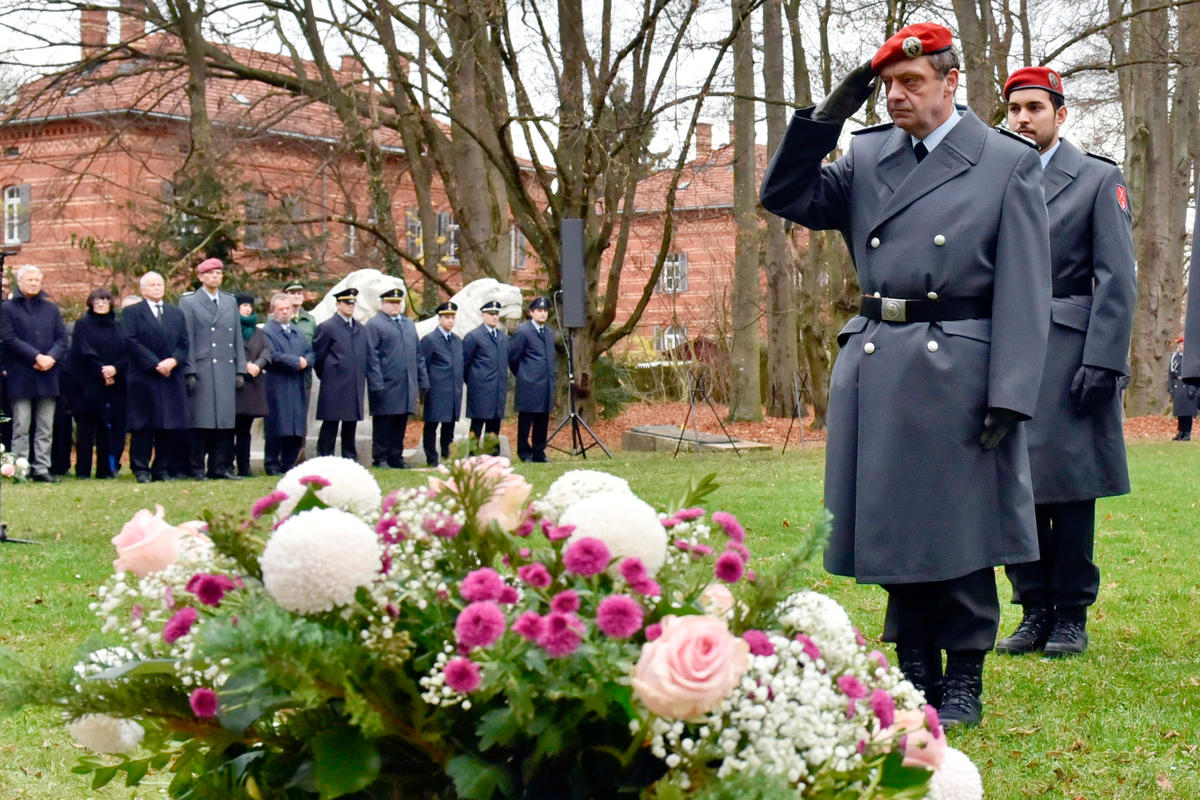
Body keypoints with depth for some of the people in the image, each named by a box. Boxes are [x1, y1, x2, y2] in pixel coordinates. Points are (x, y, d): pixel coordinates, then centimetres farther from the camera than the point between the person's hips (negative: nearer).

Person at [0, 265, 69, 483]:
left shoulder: (51, 309, 15)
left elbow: (62, 338, 9)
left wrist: (51, 357, -11)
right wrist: (37, 357, -15)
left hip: (48, 375, 4)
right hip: (21, 376, -4)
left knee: (45, 428, 4)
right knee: (21, 427, -4)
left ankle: (41, 468, 7)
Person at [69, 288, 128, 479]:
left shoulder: (117, 327, 16)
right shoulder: (83, 325, 4)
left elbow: (126, 353, 5)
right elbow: (84, 352, -7)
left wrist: (115, 368, -13)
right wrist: (101, 371, -17)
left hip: (114, 384, 3)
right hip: (88, 384, -3)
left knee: (109, 427, 2)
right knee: (86, 428, -3)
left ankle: (106, 469, 6)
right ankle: (83, 470, 0)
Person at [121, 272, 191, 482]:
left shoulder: (176, 313, 18)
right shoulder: (131, 313, 4)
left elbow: (184, 344, 12)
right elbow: (131, 342, -7)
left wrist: (174, 361, -9)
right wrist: (156, 364, -13)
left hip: (172, 378, 4)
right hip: (143, 378, -4)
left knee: (169, 426, 1)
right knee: (143, 426, -4)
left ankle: (163, 469, 7)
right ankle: (141, 469, 1)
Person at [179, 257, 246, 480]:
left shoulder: (230, 302, 17)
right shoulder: (188, 302, 3)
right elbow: (186, 340, -2)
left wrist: (240, 370, 9)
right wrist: (189, 372, -9)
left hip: (226, 371, 5)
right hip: (201, 371, -4)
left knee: (226, 420, 3)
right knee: (200, 420, -5)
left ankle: (221, 467, 8)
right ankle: (196, 468, 0)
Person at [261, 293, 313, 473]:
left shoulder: (298, 332, 20)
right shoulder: (267, 331, -2)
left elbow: (310, 353, 15)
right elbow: (274, 356, -15)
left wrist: (305, 361, -7)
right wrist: (297, 362, -11)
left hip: (298, 387, 6)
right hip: (278, 388, -6)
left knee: (297, 429, 5)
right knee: (278, 428, -6)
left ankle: (289, 464, 13)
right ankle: (272, 465, 1)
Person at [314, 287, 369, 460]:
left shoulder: (360, 328, 14)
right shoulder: (326, 327, -5)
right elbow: (318, 356, -1)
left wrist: (361, 378, 12)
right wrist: (326, 377, 5)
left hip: (355, 387, 6)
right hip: (334, 386, -6)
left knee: (351, 423, 10)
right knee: (330, 424, -3)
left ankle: (350, 458, 16)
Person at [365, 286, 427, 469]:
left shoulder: (409, 324, 18)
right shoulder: (373, 325, -3)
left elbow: (418, 354, 20)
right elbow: (372, 357, -8)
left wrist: (423, 381, 13)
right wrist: (376, 384, -15)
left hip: (407, 386, 6)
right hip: (386, 385, -6)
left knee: (401, 423, 9)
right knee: (382, 423, -1)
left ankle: (396, 457, 16)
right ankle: (380, 458, 5)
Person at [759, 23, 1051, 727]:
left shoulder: (1010, 162, -1)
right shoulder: (866, 156, 12)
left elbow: (1024, 291, -6)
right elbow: (786, 196, 7)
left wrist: (1010, 395, -13)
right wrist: (829, 114, -2)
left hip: (958, 373, -4)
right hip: (876, 371, 4)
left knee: (960, 529, 2)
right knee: (896, 525, 10)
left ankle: (965, 680, 16)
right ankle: (915, 672, 22)